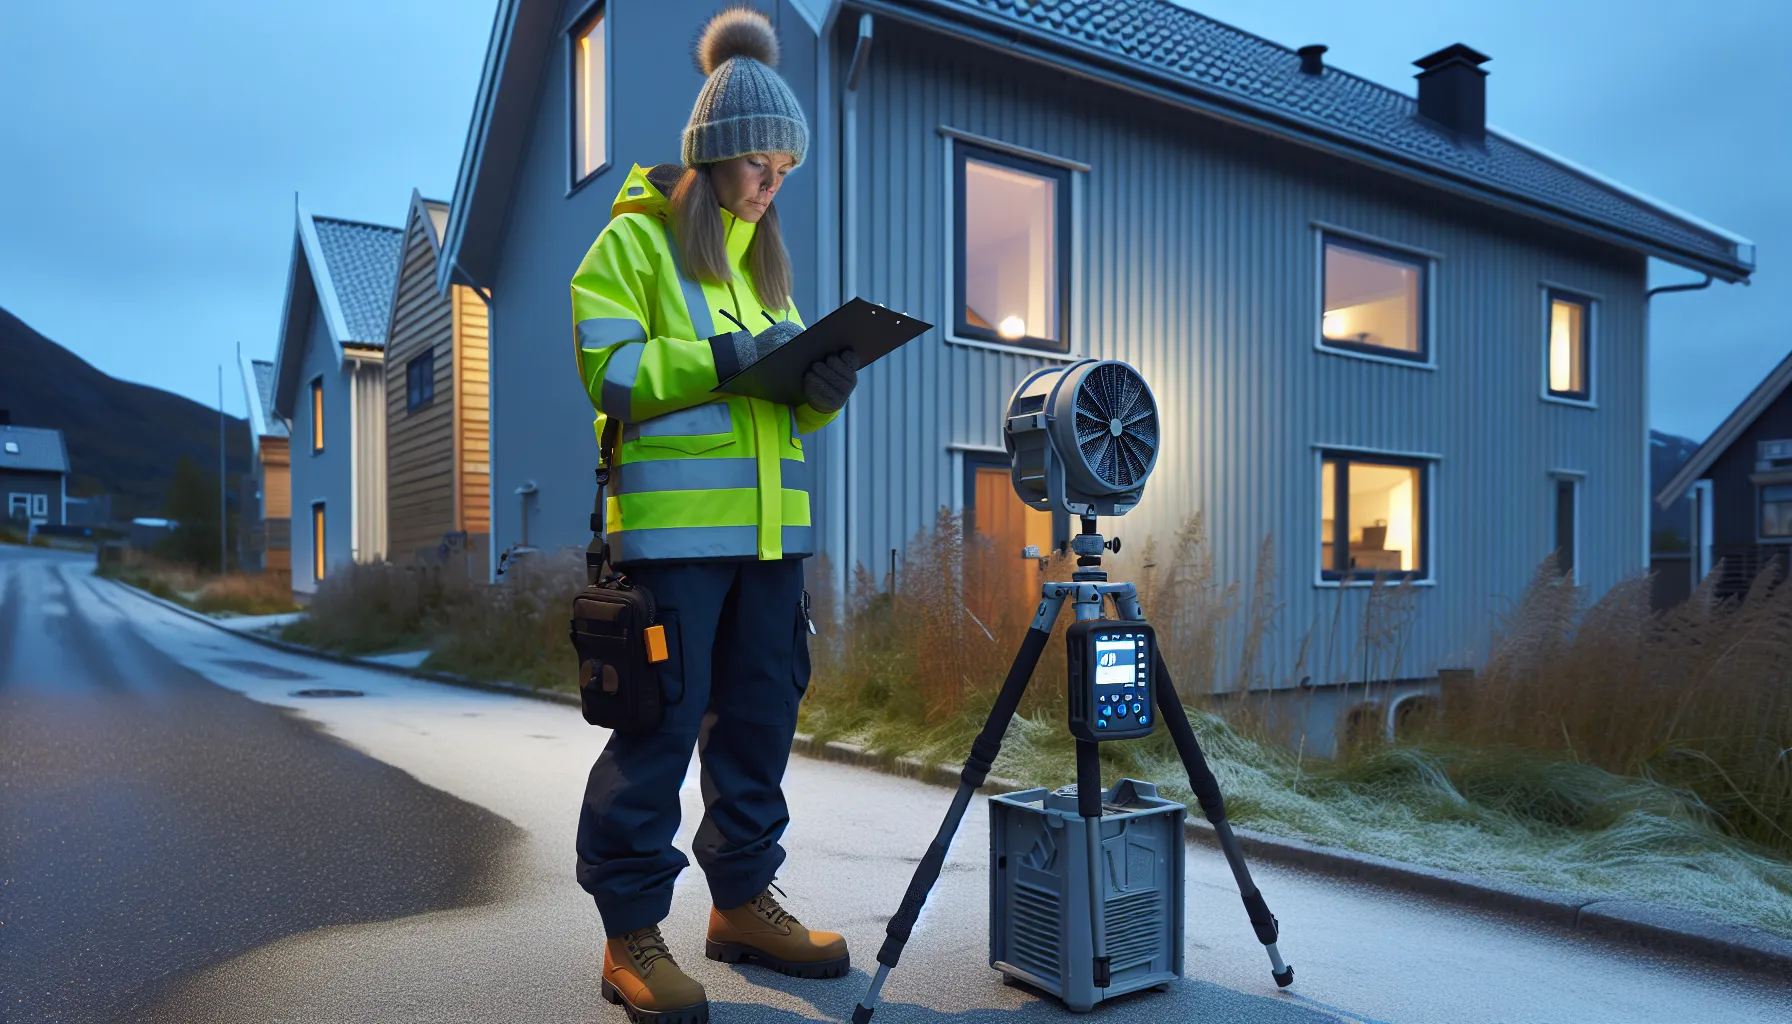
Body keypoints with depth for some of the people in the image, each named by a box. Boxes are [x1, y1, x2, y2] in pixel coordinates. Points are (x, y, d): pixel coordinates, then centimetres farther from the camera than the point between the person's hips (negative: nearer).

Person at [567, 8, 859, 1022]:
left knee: (761, 717, 9)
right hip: (671, 522, -6)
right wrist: (724, 358, -18)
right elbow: (609, 368, -8)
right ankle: (632, 931, 8)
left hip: (771, 522, 7)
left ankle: (744, 898, 24)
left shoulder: (766, 255, 23)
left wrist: (822, 388, -2)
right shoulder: (634, 238, 2)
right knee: (661, 721, -5)